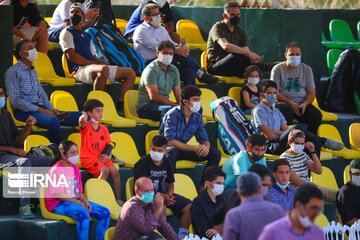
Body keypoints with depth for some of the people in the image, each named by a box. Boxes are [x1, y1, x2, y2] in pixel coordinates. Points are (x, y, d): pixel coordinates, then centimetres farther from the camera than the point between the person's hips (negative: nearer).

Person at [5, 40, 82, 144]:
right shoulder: (13, 71, -2)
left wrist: (52, 109, 2)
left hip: (40, 108, 8)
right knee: (53, 120, -38)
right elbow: (15, 100, -11)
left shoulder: (33, 72, 25)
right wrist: (40, 110, -16)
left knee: (79, 116, -11)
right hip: (24, 111, -8)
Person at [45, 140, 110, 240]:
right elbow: (59, 195, -18)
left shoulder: (75, 169, 13)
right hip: (58, 203, -8)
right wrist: (80, 203, -19)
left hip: (75, 201, 8)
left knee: (105, 212, -7)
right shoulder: (56, 170, -11)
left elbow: (79, 191, 15)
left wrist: (85, 201, -7)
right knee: (83, 213, -37)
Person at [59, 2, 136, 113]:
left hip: (92, 67, 8)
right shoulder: (67, 32, 6)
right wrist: (92, 63, -11)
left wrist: (100, 63, 3)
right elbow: (71, 56, -7)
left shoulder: (87, 36, 29)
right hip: (79, 70, -8)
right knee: (103, 69, -41)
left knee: (130, 73, 1)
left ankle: (119, 108, -8)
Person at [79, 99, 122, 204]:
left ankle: (118, 200, -8)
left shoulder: (104, 129, 12)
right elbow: (82, 120, -31)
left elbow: (108, 145, 13)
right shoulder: (85, 126, -5)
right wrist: (84, 115, -8)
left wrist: (108, 156, -5)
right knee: (104, 170, -29)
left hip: (101, 157, 6)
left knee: (115, 171, -16)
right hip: (88, 158, -6)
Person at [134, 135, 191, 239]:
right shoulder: (143, 163, -9)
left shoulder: (167, 163, 9)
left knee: (189, 206, -8)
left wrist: (169, 194, -9)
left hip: (165, 194, 6)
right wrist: (161, 196, -22)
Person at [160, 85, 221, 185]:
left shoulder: (197, 117, 0)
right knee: (172, 151, -43)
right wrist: (194, 148, -31)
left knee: (215, 153, -9)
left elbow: (204, 140, 4)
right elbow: (169, 141, -29)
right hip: (167, 150, -6)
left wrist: (206, 147, -22)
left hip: (183, 149, 6)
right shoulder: (173, 115, -20)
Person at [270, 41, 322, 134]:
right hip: (284, 103, -3)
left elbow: (312, 92, 11)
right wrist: (290, 103, -17)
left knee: (316, 115, -26)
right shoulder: (278, 69, 4)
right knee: (284, 112, -38)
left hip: (302, 103, 3)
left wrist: (305, 104, -11)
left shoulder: (306, 69, 13)